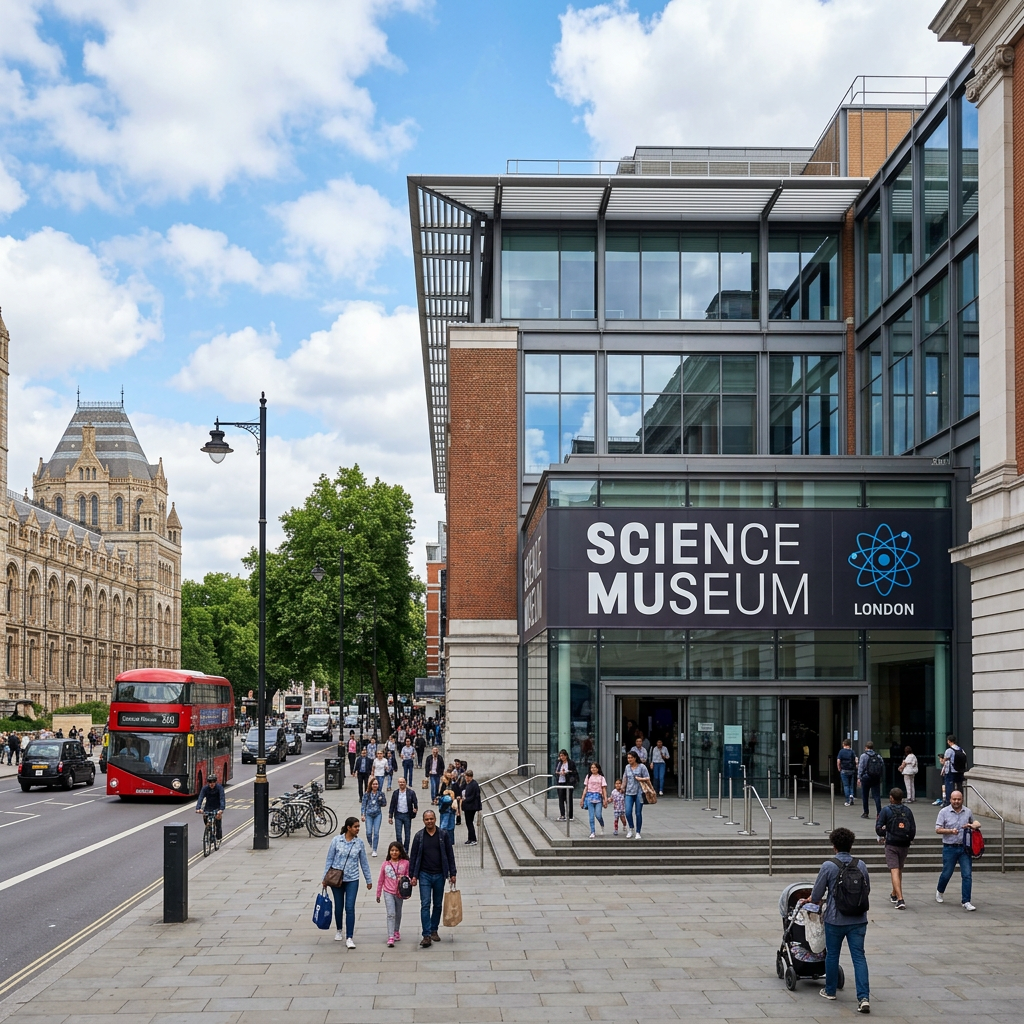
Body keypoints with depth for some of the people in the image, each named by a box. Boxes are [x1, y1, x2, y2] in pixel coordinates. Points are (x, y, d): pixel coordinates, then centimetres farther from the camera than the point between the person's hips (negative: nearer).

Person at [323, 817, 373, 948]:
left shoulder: (359, 843, -1)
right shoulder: (336, 840, -6)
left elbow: (364, 862, 7)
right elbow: (329, 859, -1)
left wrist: (368, 880, 11)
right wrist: (325, 878, -1)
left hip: (352, 879, 0)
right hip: (336, 878, 0)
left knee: (350, 908, -8)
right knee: (339, 906, 13)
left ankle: (349, 938, -5)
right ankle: (338, 931, 36)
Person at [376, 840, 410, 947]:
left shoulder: (405, 863, -4)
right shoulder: (385, 864, 0)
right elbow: (381, 880, 9)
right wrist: (378, 894, 13)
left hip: (399, 893, 1)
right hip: (388, 892, -1)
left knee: (398, 914, 17)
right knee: (391, 914, -11)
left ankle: (396, 932, 37)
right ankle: (391, 937, -15)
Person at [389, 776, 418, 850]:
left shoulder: (411, 792, -2)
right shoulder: (395, 793, 4)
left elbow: (415, 802, 1)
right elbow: (392, 805, 7)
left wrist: (415, 809, -21)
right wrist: (390, 817, 5)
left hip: (407, 815, -1)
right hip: (398, 815, 1)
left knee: (407, 834, 7)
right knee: (398, 834, -6)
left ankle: (406, 850, 19)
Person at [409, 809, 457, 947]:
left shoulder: (443, 835, 0)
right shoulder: (419, 836, 0)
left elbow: (450, 855, 5)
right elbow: (413, 856, 3)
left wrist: (452, 874, 2)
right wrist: (413, 875, -2)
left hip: (439, 875, 1)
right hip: (424, 875, -1)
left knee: (438, 904, 10)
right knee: (425, 904, -9)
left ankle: (434, 930, 25)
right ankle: (426, 935, -11)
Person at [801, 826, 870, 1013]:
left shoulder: (828, 866, -11)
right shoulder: (861, 865, -1)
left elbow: (816, 895, -7)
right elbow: (867, 890, 13)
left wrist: (810, 900, 16)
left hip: (835, 919, -2)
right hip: (858, 919, 2)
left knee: (832, 955, 16)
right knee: (859, 957, 2)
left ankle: (830, 991, 31)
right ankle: (864, 997, -9)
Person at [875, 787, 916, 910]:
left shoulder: (886, 811, -6)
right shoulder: (907, 811, 2)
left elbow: (878, 828, -8)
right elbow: (913, 829, 2)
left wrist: (883, 835, 13)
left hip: (891, 845, -4)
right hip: (904, 845, 4)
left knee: (895, 871, -7)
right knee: (899, 870, 21)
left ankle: (900, 900, -21)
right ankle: (894, 895, 39)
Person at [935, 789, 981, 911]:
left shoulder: (968, 812, 7)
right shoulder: (944, 812, -3)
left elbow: (976, 823, 25)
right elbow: (938, 830, -5)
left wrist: (972, 826, 1)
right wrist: (950, 831, -20)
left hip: (964, 848, 2)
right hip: (949, 847, -2)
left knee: (967, 875, -5)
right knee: (946, 874, 7)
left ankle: (966, 901, -1)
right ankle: (939, 891, 36)